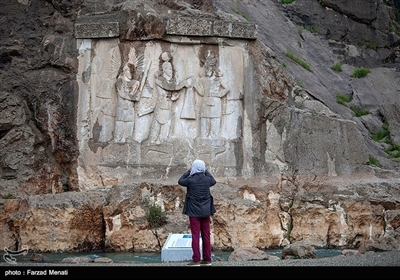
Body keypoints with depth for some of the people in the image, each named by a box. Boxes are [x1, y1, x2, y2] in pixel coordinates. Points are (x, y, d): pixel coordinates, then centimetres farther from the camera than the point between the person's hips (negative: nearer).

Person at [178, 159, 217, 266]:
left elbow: (180, 181, 7)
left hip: (194, 212, -4)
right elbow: (213, 181, 22)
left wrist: (188, 171, 14)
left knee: (195, 235, -2)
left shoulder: (190, 180, -13)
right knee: (206, 235, 8)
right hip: (205, 211, 4)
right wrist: (206, 171, 25)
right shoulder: (207, 179, -2)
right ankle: (207, 259, 11)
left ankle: (196, 259, -5)